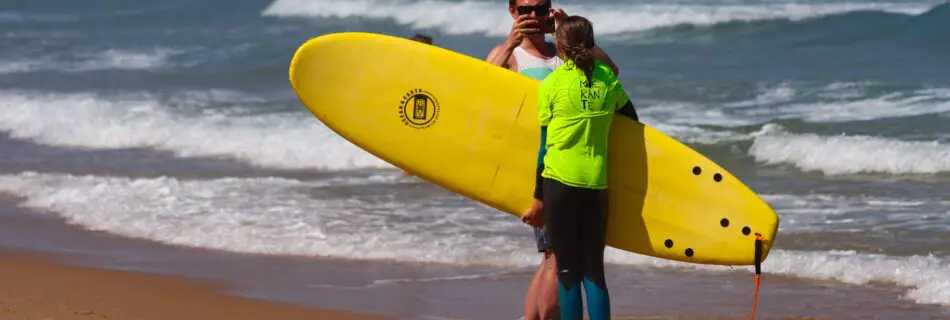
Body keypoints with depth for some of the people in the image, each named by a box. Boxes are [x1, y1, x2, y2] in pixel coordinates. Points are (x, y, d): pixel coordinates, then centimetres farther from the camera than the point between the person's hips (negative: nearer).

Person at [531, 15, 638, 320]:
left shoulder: (551, 84, -4)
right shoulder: (606, 77, 6)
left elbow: (541, 142, -1)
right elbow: (632, 119, 18)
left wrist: (538, 195, 4)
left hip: (561, 180, -3)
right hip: (597, 181, 3)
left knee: (568, 270, 2)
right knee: (594, 269, 8)